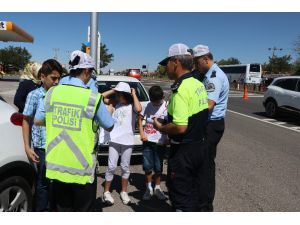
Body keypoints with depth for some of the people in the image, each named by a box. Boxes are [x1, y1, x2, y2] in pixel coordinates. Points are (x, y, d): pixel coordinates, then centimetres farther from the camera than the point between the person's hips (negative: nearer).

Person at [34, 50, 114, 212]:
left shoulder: (52, 93, -4)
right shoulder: (93, 98, -16)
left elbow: (37, 121, 8)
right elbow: (109, 127, -3)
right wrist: (109, 111, 16)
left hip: (56, 166, 4)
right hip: (82, 169, -4)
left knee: (62, 209, 22)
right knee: (83, 209, 16)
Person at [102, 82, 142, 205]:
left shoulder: (132, 105, -4)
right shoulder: (115, 103, 5)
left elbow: (139, 109, -26)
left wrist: (134, 94, -14)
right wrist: (113, 90, 1)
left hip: (127, 141, -1)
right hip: (114, 140, 1)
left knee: (125, 167, 10)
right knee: (111, 167, 2)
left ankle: (124, 192, 25)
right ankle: (106, 192, 16)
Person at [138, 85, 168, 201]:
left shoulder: (167, 107, -10)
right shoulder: (148, 105, -2)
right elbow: (140, 119, 9)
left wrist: (168, 139, -13)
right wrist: (142, 133, -1)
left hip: (160, 142, -2)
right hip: (147, 141, 2)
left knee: (158, 167, 9)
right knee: (147, 166, 7)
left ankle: (157, 188, 28)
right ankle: (148, 188, 25)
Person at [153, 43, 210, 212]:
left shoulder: (180, 88, -21)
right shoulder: (199, 84, 7)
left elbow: (180, 127, -29)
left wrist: (160, 127, -10)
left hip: (184, 150, -9)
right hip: (201, 145, 9)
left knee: (181, 197, 6)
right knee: (199, 192, 21)